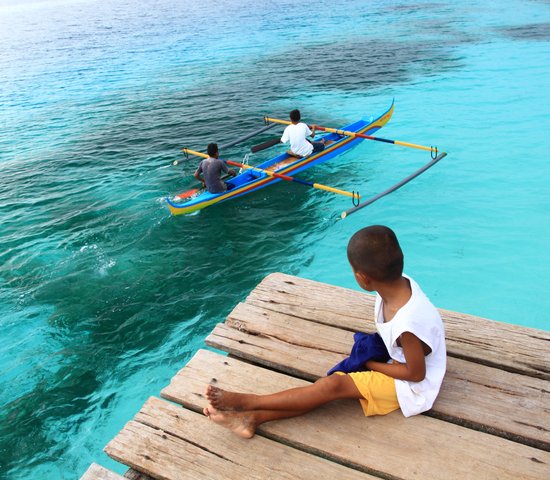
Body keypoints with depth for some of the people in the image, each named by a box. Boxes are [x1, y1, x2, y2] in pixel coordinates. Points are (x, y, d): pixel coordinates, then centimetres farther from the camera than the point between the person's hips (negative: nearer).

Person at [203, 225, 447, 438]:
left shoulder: (407, 324, -37)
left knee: (333, 385, -18)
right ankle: (254, 418, -12)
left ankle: (245, 401, -11)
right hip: (395, 360, 7)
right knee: (332, 385, -9)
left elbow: (416, 373, -22)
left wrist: (371, 364, -13)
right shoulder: (399, 283, -14)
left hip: (410, 385, -7)